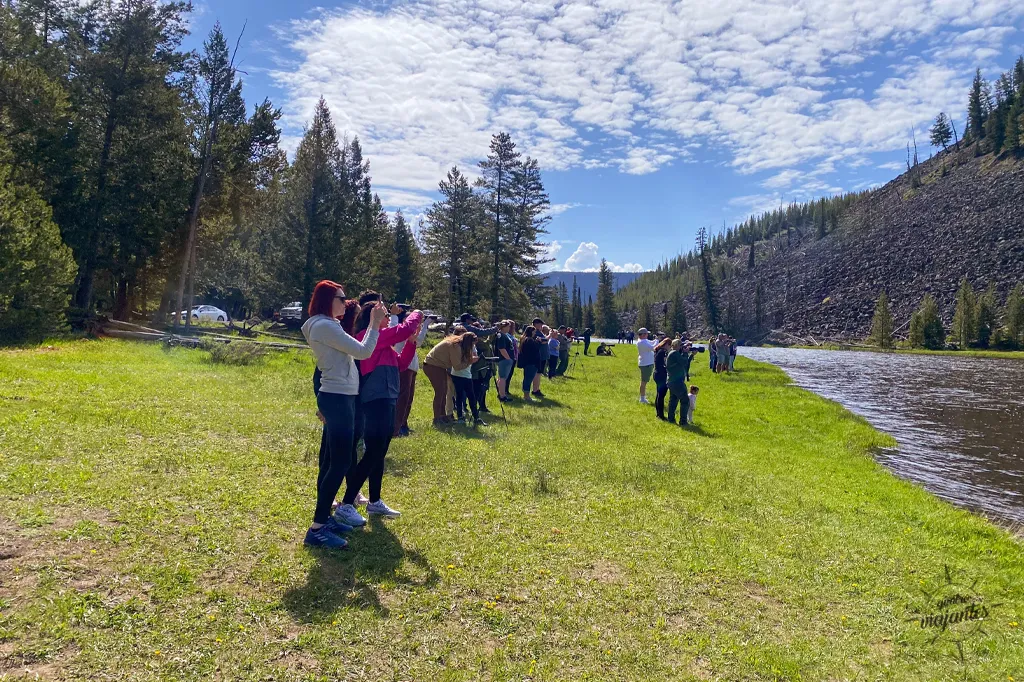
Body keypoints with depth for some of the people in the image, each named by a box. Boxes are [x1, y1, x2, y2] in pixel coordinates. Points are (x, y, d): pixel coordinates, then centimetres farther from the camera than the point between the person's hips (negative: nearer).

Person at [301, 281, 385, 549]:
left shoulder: (327, 326, 17)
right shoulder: (325, 326, -16)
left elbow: (352, 351, 14)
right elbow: (363, 352, -18)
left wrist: (375, 325, 10)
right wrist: (375, 324, -8)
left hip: (337, 397, 11)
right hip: (337, 398, -11)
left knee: (332, 460, 15)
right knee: (341, 462, -11)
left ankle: (324, 517, 23)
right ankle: (316, 529, -8)